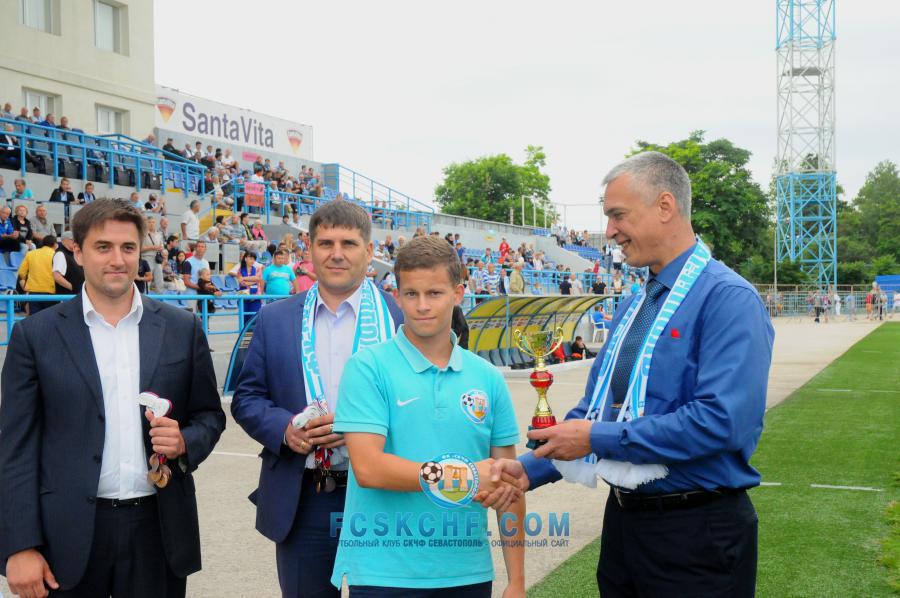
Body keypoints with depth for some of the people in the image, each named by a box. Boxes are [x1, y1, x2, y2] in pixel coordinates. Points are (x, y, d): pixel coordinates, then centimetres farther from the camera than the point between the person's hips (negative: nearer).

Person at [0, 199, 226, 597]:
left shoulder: (182, 329, 4)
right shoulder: (36, 335, 0)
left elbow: (209, 414, 11)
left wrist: (185, 442, -11)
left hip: (159, 528, 2)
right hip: (70, 534, -1)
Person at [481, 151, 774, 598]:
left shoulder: (728, 300, -16)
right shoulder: (633, 306, 11)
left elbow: (722, 420, -26)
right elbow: (595, 408, 15)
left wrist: (599, 439, -21)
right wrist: (531, 469, 1)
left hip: (696, 532, -7)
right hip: (623, 521, 8)